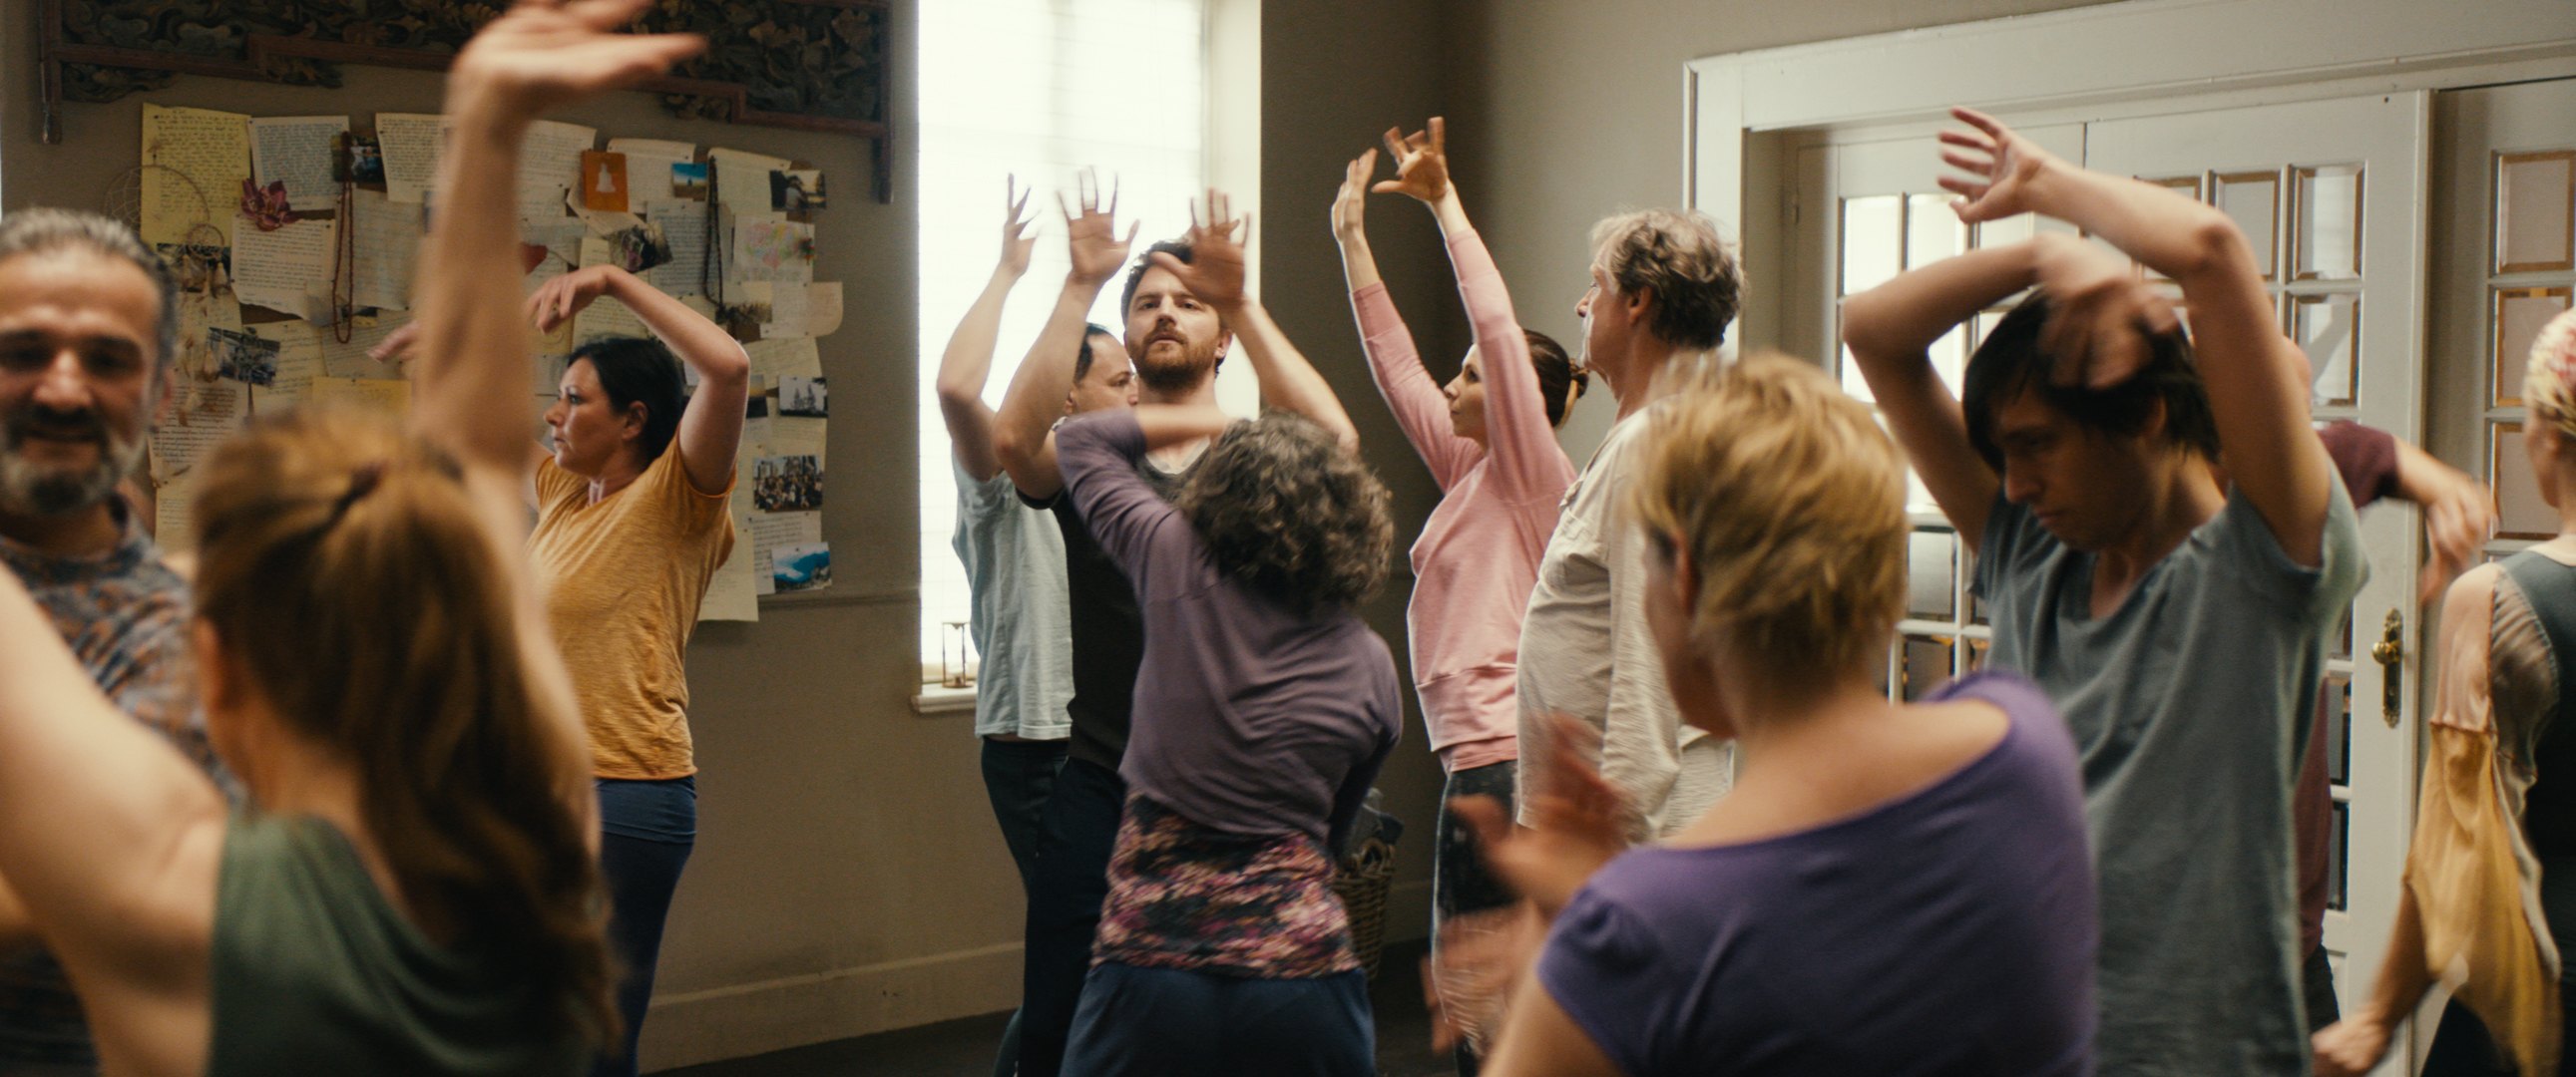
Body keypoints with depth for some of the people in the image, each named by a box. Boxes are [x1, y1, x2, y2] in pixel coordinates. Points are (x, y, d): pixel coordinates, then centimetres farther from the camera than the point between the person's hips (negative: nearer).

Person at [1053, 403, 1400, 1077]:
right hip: (1301, 959, 2)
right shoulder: (1370, 665, 4)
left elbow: (1081, 441, 14)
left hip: (1149, 953, -2)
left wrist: (1216, 423, 23)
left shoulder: (1176, 565, -3)